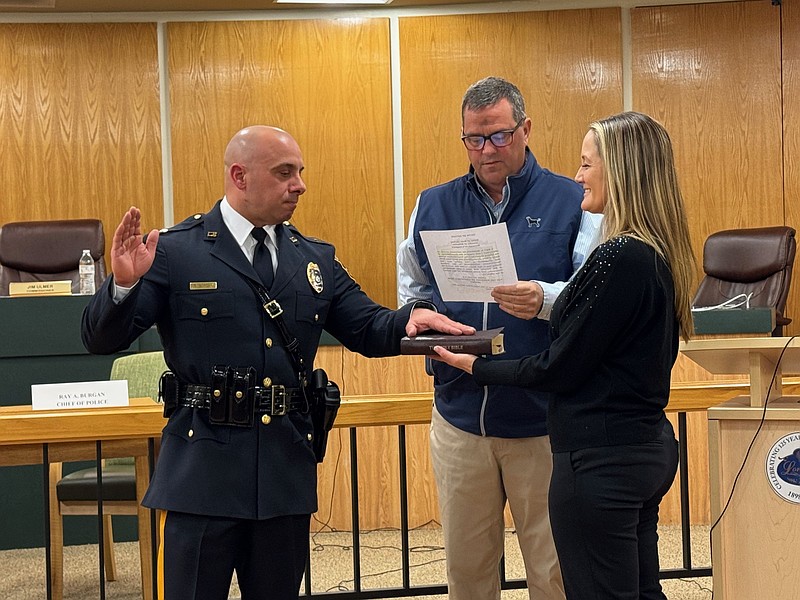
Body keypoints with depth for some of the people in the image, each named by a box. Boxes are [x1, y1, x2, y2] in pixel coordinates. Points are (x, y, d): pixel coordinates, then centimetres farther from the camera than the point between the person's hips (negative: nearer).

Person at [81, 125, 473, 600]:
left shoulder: (315, 259, 11)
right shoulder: (175, 252, -4)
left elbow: (367, 327, 9)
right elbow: (102, 340, -6)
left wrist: (409, 319, -13)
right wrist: (124, 284, -26)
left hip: (287, 470, 5)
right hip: (204, 473, -4)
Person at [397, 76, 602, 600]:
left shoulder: (572, 202, 0)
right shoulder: (433, 206, 10)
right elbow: (411, 293, 19)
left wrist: (546, 299, -27)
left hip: (545, 422, -3)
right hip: (461, 418, 3)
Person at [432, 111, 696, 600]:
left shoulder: (619, 258, -21)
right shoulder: (659, 255, 7)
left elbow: (562, 368, -17)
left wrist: (478, 368, -4)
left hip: (600, 458, -10)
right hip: (649, 445, 10)